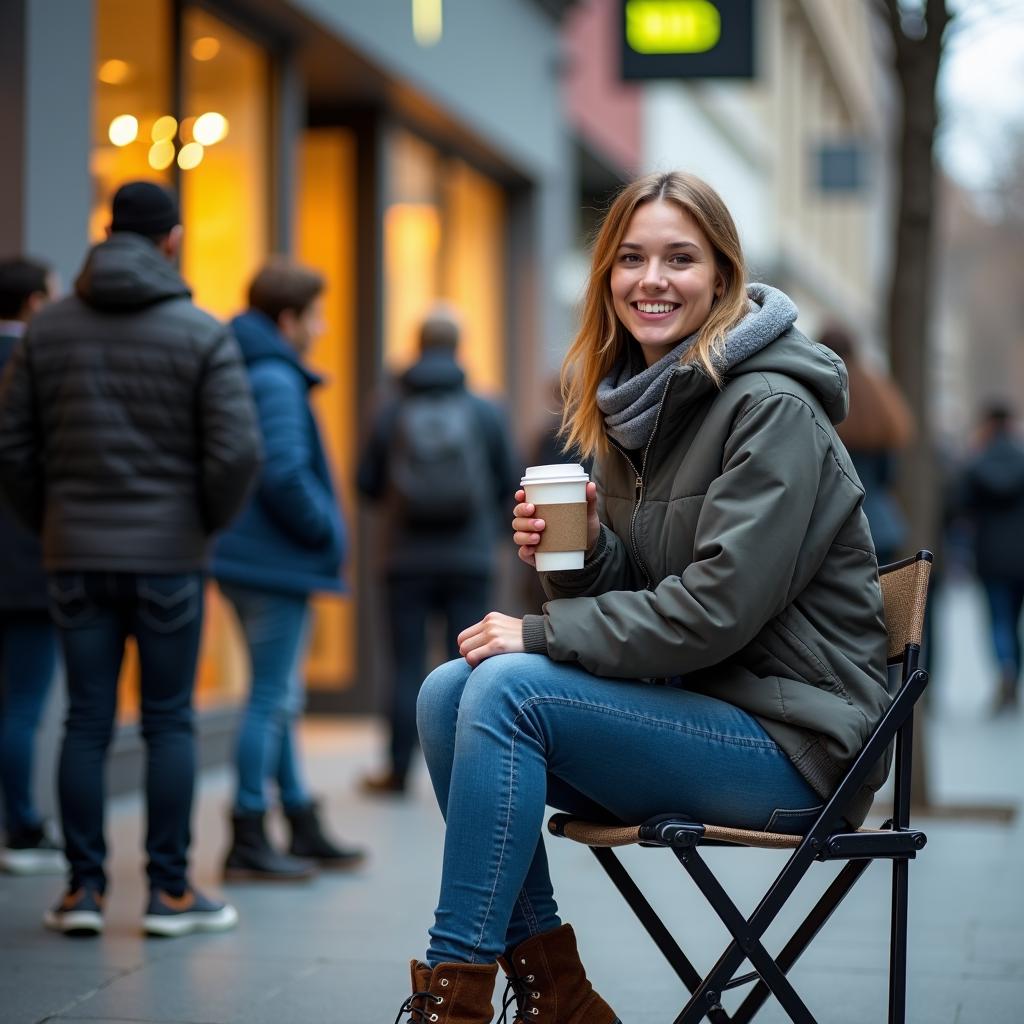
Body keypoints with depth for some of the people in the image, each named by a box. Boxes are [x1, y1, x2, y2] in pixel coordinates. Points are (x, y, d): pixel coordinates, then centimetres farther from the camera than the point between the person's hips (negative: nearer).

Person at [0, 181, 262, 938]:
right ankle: (170, 890, 7)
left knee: (87, 720, 8)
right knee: (169, 721, 4)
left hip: (76, 556, 3)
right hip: (168, 555, -3)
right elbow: (237, 452, -12)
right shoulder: (202, 335, -6)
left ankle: (84, 887, 9)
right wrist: (207, 525, 4)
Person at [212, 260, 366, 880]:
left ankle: (304, 828, 24)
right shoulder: (275, 380, -15)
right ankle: (248, 840, 1)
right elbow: (285, 473, -24)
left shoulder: (242, 372, 15)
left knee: (279, 699, 15)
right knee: (272, 699, -4)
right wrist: (326, 532, -10)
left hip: (252, 558, 10)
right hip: (279, 563, -10)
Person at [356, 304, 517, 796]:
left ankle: (399, 769, 8)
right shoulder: (486, 413, -2)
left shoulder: (391, 412, -3)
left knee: (407, 666, 5)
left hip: (407, 557, 0)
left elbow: (366, 483, 1)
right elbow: (508, 483, 4)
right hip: (470, 558, 0)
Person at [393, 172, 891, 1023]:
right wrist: (575, 553, -6)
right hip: (689, 711, 8)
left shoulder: (771, 409, -13)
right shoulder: (635, 407, 12)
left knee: (507, 687, -23)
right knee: (447, 690, -9)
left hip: (790, 741, -8)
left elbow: (717, 607, -21)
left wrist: (543, 634, -16)